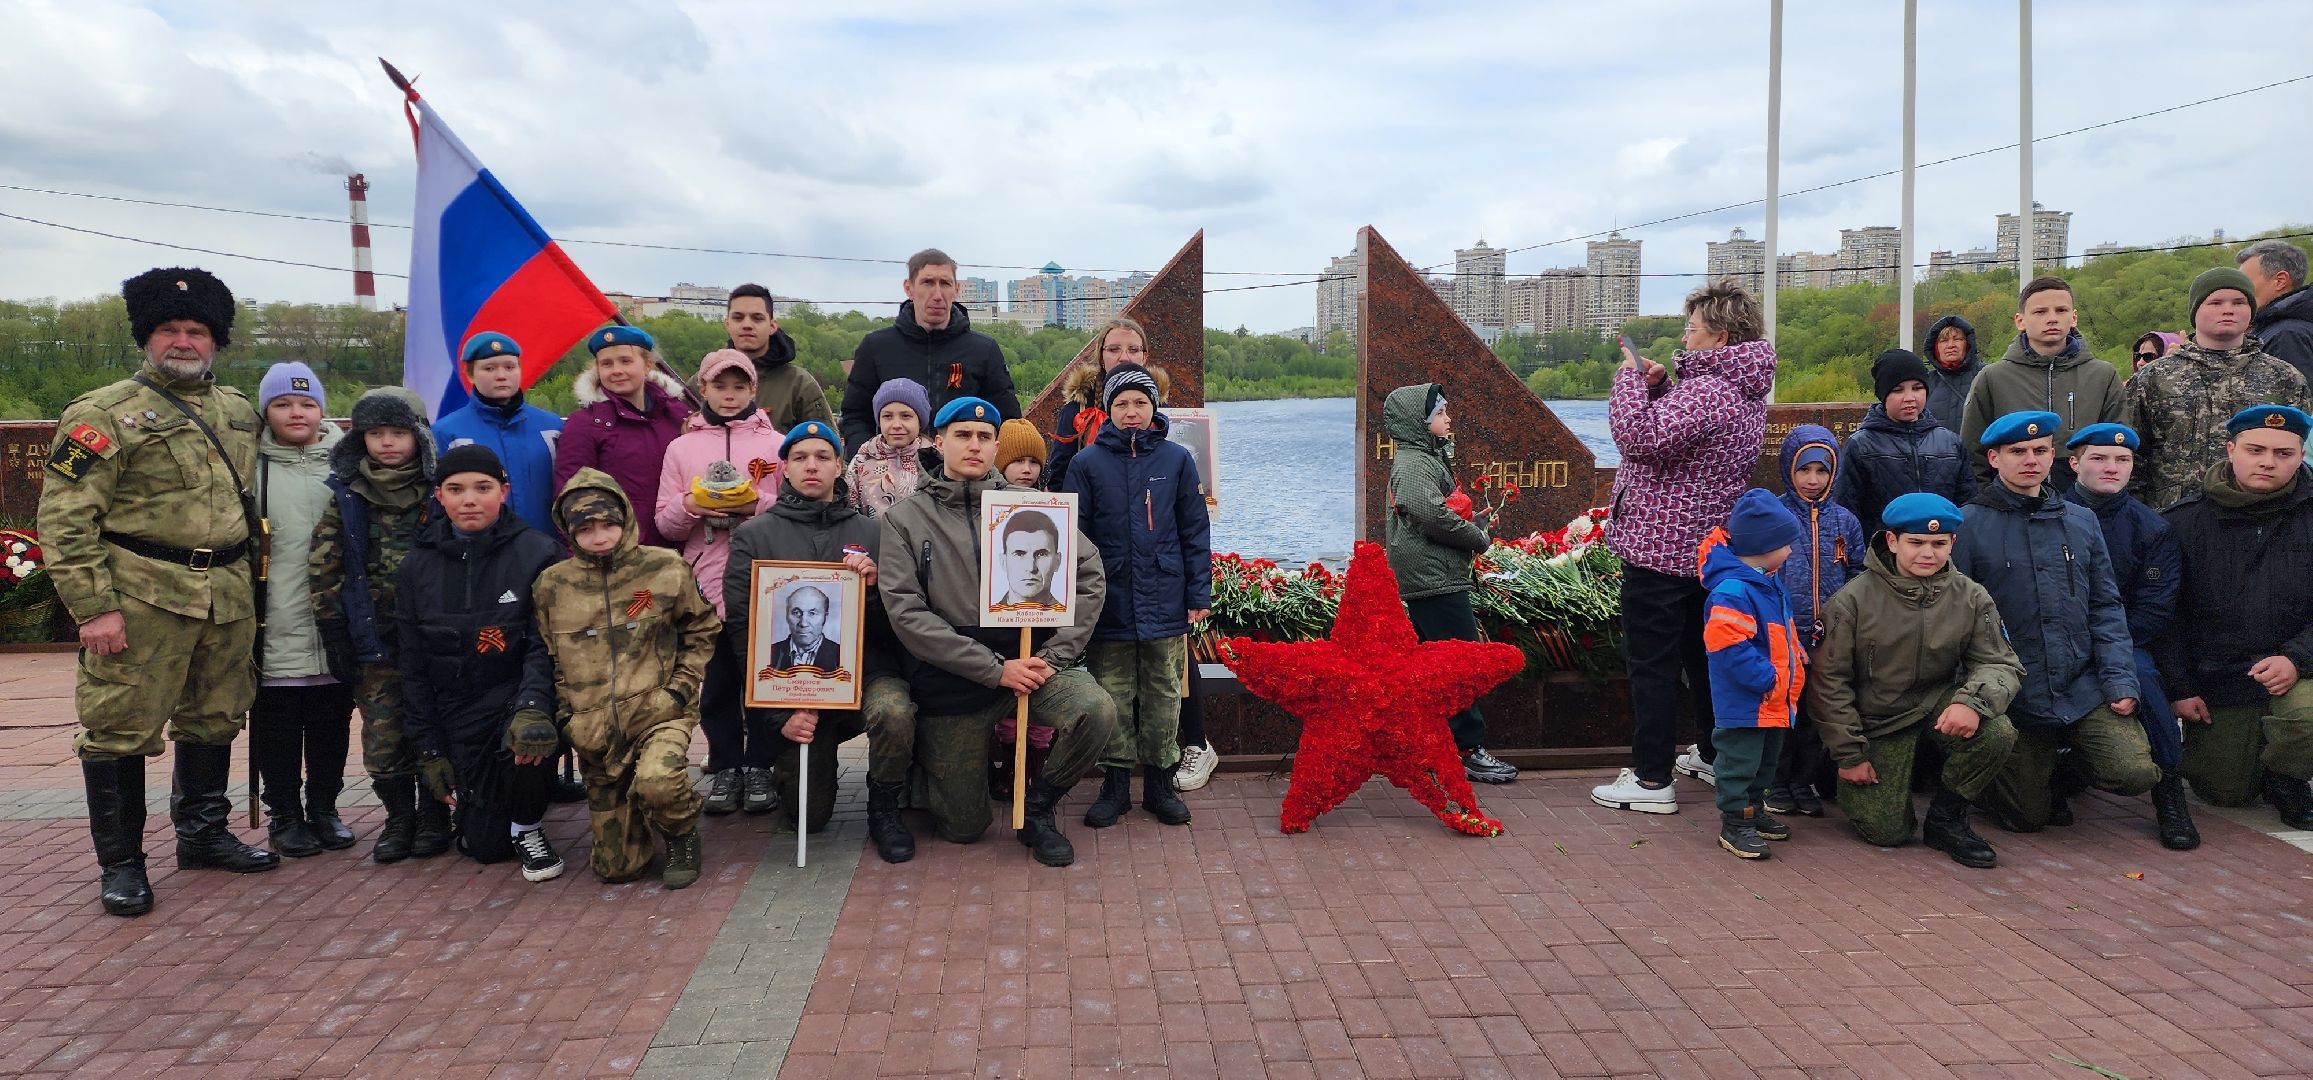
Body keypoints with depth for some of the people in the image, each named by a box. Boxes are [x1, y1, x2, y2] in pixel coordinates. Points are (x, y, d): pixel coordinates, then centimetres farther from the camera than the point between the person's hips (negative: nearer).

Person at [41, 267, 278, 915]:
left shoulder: (239, 413, 14)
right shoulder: (103, 415, -5)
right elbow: (66, 520, -9)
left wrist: (245, 583, 19)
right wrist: (94, 606, -15)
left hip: (228, 597, 6)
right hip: (143, 597, -6)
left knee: (214, 719, 15)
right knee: (122, 728, -1)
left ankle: (203, 834, 30)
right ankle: (120, 864, 10)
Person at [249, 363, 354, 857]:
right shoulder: (250, 468, 1)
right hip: (275, 631, -2)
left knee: (332, 725, 10)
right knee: (277, 727, 6)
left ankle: (324, 809, 25)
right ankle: (284, 815, 20)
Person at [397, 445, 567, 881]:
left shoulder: (537, 553, -6)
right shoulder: (417, 568, 4)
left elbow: (546, 646, -14)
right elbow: (414, 669, 8)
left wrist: (532, 708, -32)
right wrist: (429, 751, 3)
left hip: (521, 694, -3)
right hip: (459, 711, 3)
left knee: (530, 736, -39)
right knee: (485, 846, -1)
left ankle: (528, 829, -8)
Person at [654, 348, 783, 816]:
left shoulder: (775, 443, 7)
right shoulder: (681, 447, 11)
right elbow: (665, 523, 10)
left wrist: (758, 504, -13)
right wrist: (691, 505, -10)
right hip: (706, 581, 2)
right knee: (716, 678, 6)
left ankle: (759, 766, 12)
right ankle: (725, 767, 18)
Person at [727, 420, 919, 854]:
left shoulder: (871, 533, 7)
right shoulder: (754, 536, 4)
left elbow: (897, 625, 5)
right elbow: (743, 632, 0)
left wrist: (874, 587, -16)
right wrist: (779, 712, -9)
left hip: (865, 671, 0)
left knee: (893, 712, -35)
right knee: (809, 816, -1)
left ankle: (884, 809, -6)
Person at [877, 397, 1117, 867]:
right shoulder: (905, 519, 0)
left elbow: (1089, 576, 1)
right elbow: (907, 613, -11)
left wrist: (1054, 655, -11)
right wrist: (995, 668, -17)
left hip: (1031, 659, 1)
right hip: (952, 678, -1)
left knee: (1097, 711, -29)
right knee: (963, 827, 4)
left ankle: (1039, 806, -1)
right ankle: (918, 759, 38)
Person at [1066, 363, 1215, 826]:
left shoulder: (1176, 459, 2)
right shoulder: (1087, 463, 0)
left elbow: (1195, 531, 5)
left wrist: (1199, 593, 1)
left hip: (1166, 603, 1)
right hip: (1109, 602, 0)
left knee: (1163, 693, 8)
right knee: (1113, 695, 7)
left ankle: (1160, 782, 21)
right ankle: (1115, 784, 19)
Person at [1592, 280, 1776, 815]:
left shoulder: (1705, 392, -22)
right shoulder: (1745, 389, 11)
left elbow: (1640, 436, -33)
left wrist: (1630, 378, -19)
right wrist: (1660, 385, 4)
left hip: (1660, 549, -10)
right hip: (1707, 548, 10)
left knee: (1651, 664, -3)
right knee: (1700, 653, 21)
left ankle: (1651, 780, 1)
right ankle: (1714, 756, 33)